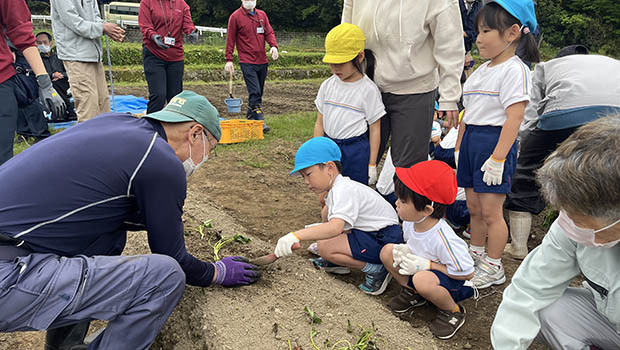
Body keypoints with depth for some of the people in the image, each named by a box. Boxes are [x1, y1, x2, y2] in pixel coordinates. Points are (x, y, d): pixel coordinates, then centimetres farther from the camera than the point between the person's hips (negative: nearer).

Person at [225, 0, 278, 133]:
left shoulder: (262, 15, 13)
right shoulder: (235, 16, -1)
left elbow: (269, 32, 11)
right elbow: (230, 39, -1)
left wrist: (273, 46, -10)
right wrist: (229, 60, -6)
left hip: (262, 61, 6)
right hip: (247, 62, -5)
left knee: (258, 93, 12)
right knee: (255, 93, -14)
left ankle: (250, 116, 28)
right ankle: (260, 122, -14)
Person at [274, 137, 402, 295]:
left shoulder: (344, 190, -25)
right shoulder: (336, 188, 7)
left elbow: (335, 227, -41)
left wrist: (295, 235, -45)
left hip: (384, 240, -11)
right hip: (370, 231, 11)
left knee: (325, 247, -22)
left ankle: (376, 269, -9)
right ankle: (338, 262, 16)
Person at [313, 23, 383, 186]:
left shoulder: (368, 90, -9)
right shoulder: (327, 86, 4)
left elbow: (374, 130, -6)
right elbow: (320, 123, 9)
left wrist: (372, 165, -5)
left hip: (356, 150, -4)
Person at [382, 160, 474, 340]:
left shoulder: (442, 238, -34)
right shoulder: (410, 221, -12)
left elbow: (466, 272, -27)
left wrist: (426, 265, -29)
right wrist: (405, 251, -14)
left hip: (453, 283, -7)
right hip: (419, 270, 7)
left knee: (423, 279, -40)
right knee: (387, 251, -8)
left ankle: (453, 312, -8)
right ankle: (412, 293, 10)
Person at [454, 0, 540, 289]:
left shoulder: (514, 70, -10)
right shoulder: (481, 71, 16)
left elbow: (514, 118, -18)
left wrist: (498, 158, -22)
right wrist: (459, 147, 18)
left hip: (495, 143, -8)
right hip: (471, 143, 8)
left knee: (491, 211, -2)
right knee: (474, 207, 16)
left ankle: (494, 268, 13)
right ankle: (476, 255, 32)